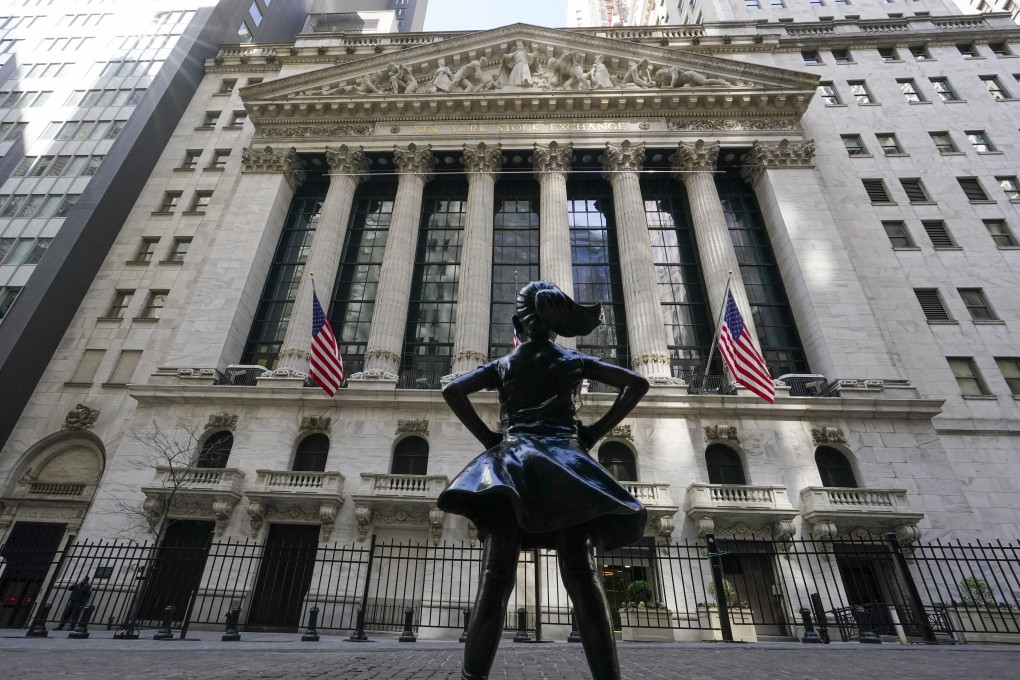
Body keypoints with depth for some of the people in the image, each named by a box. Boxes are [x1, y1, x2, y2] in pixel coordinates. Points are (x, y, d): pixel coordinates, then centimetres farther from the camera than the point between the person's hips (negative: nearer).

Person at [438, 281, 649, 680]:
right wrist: (596, 431, 8)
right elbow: (637, 383, 10)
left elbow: (452, 391, 4)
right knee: (580, 573, -5)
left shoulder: (502, 365, 15)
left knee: (496, 576, -5)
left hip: (512, 461, 0)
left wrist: (487, 437, 5)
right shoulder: (575, 361, 16)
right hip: (565, 460, 0)